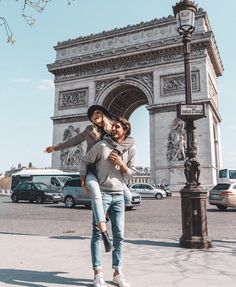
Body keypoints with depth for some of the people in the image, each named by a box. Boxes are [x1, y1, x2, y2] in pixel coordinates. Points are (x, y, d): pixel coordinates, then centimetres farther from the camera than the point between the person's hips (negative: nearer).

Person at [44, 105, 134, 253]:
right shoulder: (89, 130, 8)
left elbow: (131, 140, -12)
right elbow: (74, 141, 22)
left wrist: (117, 149, -30)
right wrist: (55, 147, 29)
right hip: (91, 171, -2)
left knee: (128, 197, -7)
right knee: (96, 194, -33)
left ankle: (108, 211, 20)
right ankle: (105, 234, -38)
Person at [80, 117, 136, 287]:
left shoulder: (131, 149, 2)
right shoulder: (102, 145, -7)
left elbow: (131, 173, 6)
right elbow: (85, 161, 2)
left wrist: (120, 163, -11)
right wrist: (84, 180, -2)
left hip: (118, 195, 3)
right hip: (101, 194, -3)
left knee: (119, 235, 7)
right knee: (97, 233, 0)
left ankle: (117, 273, 19)